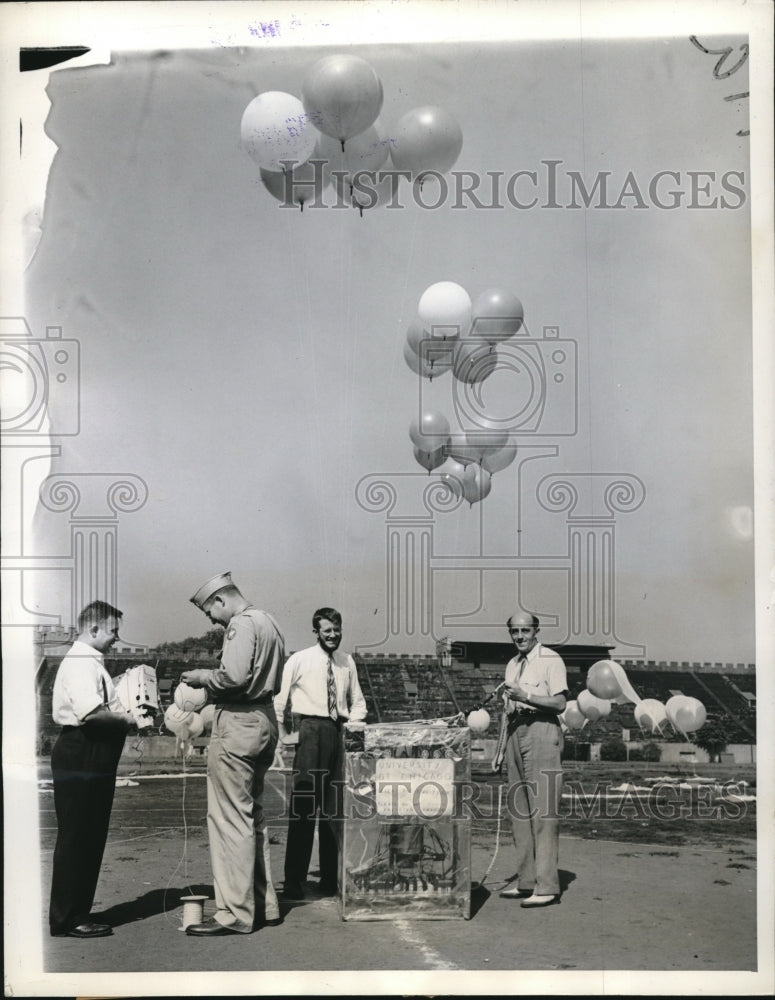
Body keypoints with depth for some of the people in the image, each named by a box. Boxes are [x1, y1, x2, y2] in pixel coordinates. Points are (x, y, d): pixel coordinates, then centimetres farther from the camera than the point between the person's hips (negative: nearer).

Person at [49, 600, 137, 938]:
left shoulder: (91, 662, 19)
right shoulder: (80, 662, -15)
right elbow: (91, 713, -28)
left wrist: (126, 711, 11)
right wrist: (126, 719, -15)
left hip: (93, 761, 10)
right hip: (80, 759, -10)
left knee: (91, 838, 14)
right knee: (76, 838, -4)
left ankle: (78, 913, 23)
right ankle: (67, 919, 2)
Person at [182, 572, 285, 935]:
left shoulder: (242, 624, -12)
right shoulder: (268, 622, 18)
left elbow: (234, 676, -24)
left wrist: (203, 677, -6)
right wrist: (211, 679, 15)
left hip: (238, 724, -10)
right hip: (264, 718, 10)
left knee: (230, 817, -6)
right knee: (252, 815, 16)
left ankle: (235, 914, -4)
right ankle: (264, 904, 21)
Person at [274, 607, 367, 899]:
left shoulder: (347, 663, 11)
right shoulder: (299, 660, 0)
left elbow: (358, 702, 20)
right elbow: (277, 699, 2)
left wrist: (352, 729, 4)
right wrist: (284, 735, 0)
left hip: (340, 733, 4)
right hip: (311, 731, -4)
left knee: (336, 808, 8)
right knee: (303, 807, -7)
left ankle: (331, 880, 16)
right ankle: (294, 883, -3)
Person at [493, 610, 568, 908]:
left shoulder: (550, 660, -5)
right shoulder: (512, 665, 19)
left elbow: (559, 703, -13)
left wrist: (526, 697, -22)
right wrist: (501, 749, 21)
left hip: (541, 730, -8)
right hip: (516, 732, 8)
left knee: (543, 809, -10)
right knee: (519, 810, 9)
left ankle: (546, 886, -9)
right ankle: (526, 882, 16)